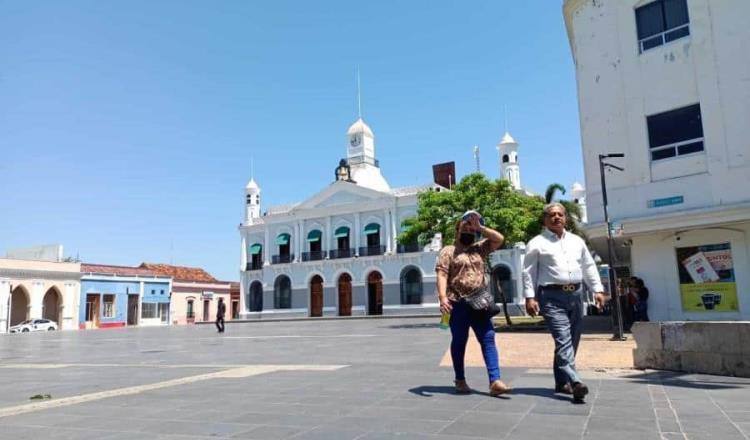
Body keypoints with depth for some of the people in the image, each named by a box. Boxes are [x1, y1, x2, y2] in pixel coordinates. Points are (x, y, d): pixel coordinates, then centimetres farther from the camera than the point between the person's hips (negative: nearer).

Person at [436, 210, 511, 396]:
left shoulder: (479, 248, 17)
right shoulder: (448, 251, 2)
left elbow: (499, 238, 8)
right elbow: (442, 275, -9)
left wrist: (480, 227, 4)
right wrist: (442, 297, -22)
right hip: (458, 303, -4)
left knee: (488, 339, -5)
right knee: (459, 341, 5)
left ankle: (495, 381, -8)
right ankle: (460, 380, 18)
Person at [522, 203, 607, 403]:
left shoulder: (577, 241, 17)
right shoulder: (537, 243, 1)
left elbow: (589, 267, 18)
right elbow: (529, 272, -3)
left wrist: (598, 290, 8)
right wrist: (530, 297, -11)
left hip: (575, 294, 6)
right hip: (552, 296, -6)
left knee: (572, 342, 10)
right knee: (563, 340, -17)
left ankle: (562, 382, 22)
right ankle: (575, 382, -25)